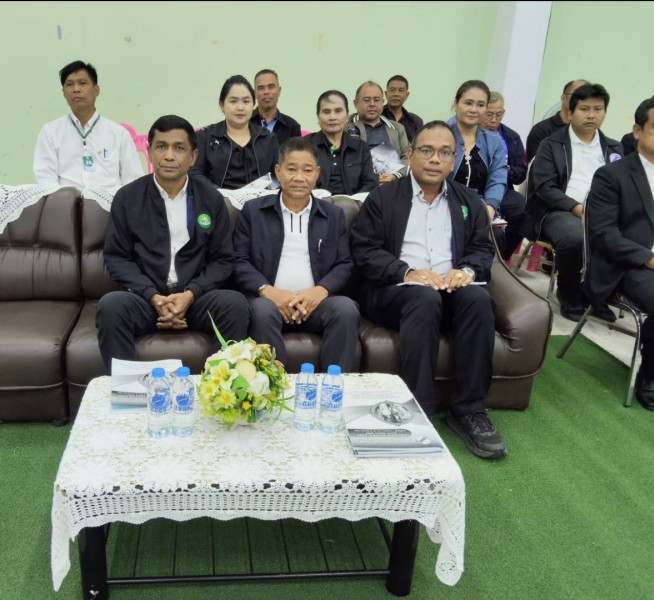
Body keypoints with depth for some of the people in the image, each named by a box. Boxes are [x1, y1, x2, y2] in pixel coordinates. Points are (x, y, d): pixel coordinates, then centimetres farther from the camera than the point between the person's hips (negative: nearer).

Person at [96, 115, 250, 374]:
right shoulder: (127, 197, 5)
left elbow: (223, 259, 5)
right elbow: (116, 257, 3)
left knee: (235, 304, -29)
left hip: (196, 297, 1)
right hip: (144, 297, 0)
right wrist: (153, 296, -13)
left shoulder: (211, 199, 6)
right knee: (110, 305, -31)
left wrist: (190, 294, -12)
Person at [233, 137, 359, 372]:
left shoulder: (334, 214, 16)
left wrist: (320, 290, -11)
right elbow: (239, 261, 5)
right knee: (263, 310, -35)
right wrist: (267, 290, -14)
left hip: (316, 302, 2)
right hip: (270, 300, -1)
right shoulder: (253, 210, 12)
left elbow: (344, 264, 9)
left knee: (346, 308, -29)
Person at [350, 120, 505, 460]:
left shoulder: (468, 201, 20)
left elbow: (483, 249, 12)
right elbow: (364, 251, -2)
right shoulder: (382, 198, 8)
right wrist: (408, 272, -18)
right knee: (426, 298, -36)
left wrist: (467, 270, -12)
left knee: (479, 298, -30)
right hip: (395, 290, -3)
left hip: (452, 288, 3)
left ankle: (468, 411, -21)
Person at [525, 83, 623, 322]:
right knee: (575, 238, -37)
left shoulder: (614, 148, 18)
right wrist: (577, 207, -18)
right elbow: (544, 187, -6)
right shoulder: (551, 145, 5)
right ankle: (569, 294, -8)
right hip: (560, 211, -4)